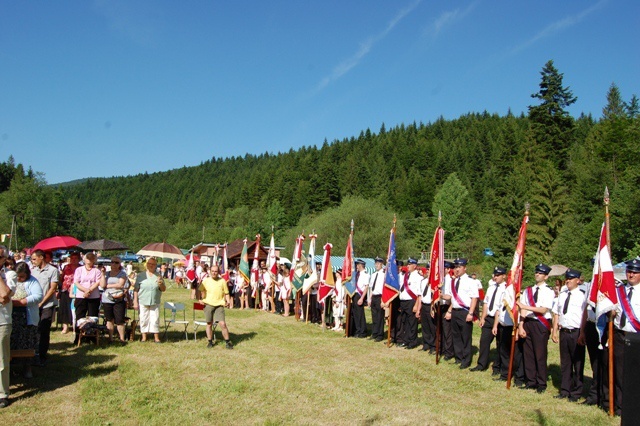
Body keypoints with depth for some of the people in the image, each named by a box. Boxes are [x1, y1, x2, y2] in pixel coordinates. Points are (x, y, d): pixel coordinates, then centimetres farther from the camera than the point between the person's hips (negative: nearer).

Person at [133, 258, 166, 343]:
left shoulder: (158, 276, 7)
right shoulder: (141, 275, 4)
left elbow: (163, 289, 6)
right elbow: (136, 289, 4)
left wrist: (161, 284, -16)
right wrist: (135, 302, 0)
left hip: (155, 303, 0)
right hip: (143, 302, 0)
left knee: (155, 319, 0)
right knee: (144, 319, 3)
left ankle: (156, 337, 10)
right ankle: (144, 337, 15)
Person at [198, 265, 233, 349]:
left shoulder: (222, 281, 5)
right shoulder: (206, 280, 5)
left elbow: (226, 293, 9)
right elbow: (201, 291, 15)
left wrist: (228, 301, -6)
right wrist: (201, 299, 0)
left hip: (219, 305, -1)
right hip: (208, 304, 1)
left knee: (222, 324, -9)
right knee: (209, 324, 7)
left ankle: (227, 342, 4)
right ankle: (210, 341, 23)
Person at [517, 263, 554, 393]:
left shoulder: (549, 292, -3)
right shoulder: (528, 290, 10)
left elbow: (543, 310, -13)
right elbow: (522, 310, 6)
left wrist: (525, 306, -19)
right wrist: (520, 326, -1)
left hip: (541, 325, -5)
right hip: (527, 323, 5)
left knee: (540, 355, 0)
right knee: (528, 353, 8)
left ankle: (541, 384, 12)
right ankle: (531, 382, 20)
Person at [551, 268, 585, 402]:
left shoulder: (582, 295, -10)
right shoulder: (562, 295, 10)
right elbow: (556, 313, 13)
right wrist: (554, 331, 10)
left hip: (576, 333, -6)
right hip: (564, 332, 6)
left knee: (577, 363, 6)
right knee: (565, 363, 15)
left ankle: (576, 392, 19)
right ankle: (564, 390, 27)